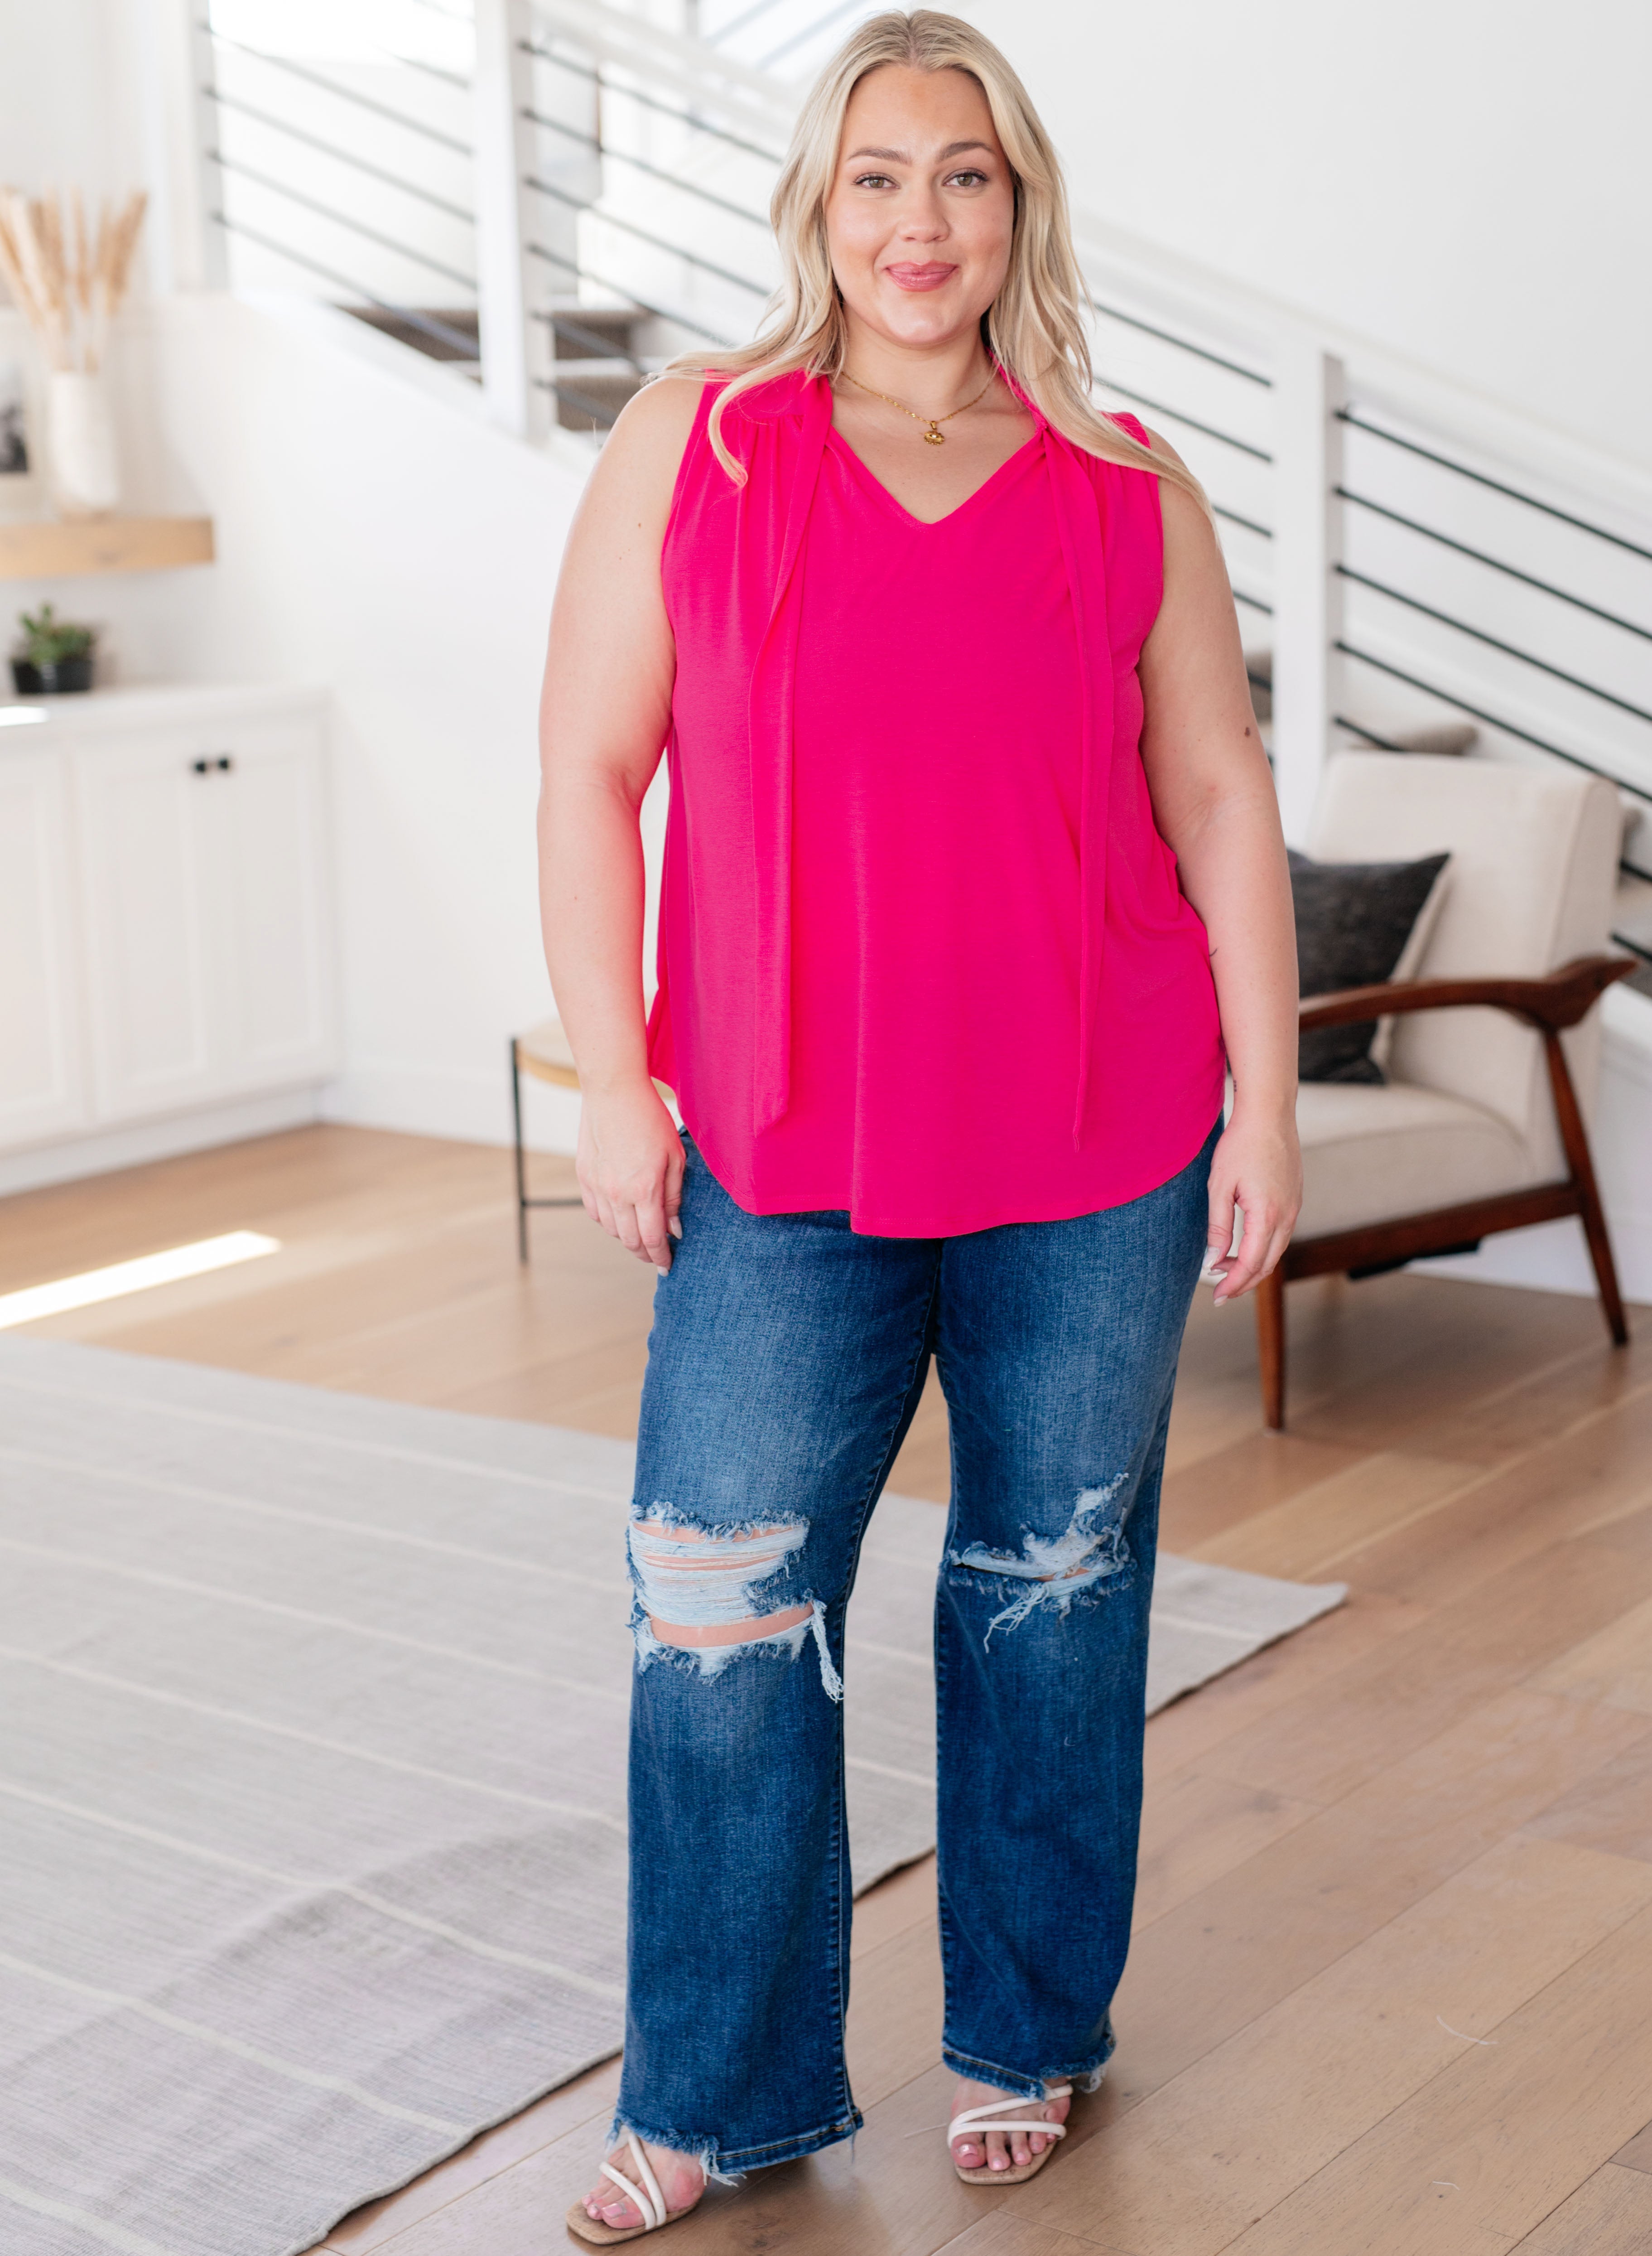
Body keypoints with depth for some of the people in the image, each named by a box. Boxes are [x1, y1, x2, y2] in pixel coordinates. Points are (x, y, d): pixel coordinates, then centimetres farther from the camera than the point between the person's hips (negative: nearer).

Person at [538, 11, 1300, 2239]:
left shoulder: (1127, 489, 6)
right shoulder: (691, 445, 3)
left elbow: (1222, 799, 7)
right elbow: (592, 771, 1)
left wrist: (1265, 1104, 3)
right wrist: (613, 1078, -5)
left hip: (1096, 1155, 1)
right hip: (785, 1156, -1)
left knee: (1053, 1593, 11)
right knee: (722, 1616, 0)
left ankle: (1025, 2040, 30)